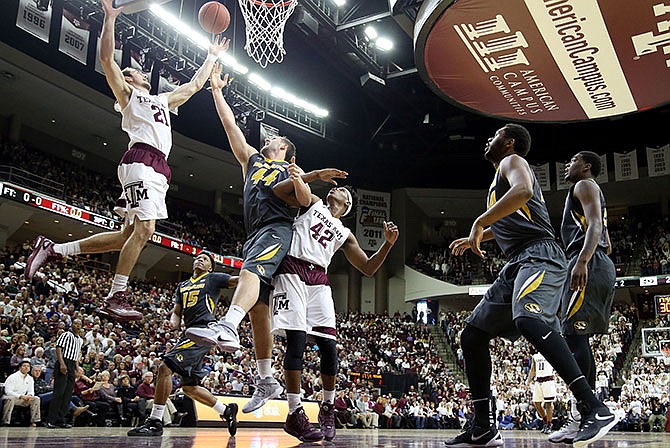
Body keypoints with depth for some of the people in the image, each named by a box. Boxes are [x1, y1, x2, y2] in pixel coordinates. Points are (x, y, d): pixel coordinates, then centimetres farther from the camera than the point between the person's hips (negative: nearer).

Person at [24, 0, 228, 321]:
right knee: (144, 229, -20)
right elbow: (107, 59, 1)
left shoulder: (161, 100, 35)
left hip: (158, 168, 8)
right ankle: (116, 297, -16)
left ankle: (53, 249, 11)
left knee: (128, 235, 2)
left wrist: (212, 56, 43)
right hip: (140, 160, -8)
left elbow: (194, 85, 41)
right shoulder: (127, 93, 15)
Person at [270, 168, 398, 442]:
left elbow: (368, 269, 21)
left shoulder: (345, 234, 25)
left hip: (318, 281, 4)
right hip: (292, 270, -4)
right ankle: (295, 414, -8)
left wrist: (388, 243, 9)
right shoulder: (312, 202, 18)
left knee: (329, 347, -5)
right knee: (296, 340, -14)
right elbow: (278, 191, 4)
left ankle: (328, 408, 14)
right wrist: (298, 177, -14)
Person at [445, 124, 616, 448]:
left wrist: (479, 223, -23)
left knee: (528, 320, -36)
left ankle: (595, 409, -36)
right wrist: (475, 238, 48)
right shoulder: (502, 176, 30)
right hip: (517, 263, 10)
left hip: (539, 254, -10)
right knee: (472, 335, 6)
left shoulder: (512, 161, 2)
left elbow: (522, 191, -23)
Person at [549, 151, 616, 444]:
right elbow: (607, 242, 30)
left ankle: (579, 417, -22)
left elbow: (595, 225, -16)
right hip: (600, 266, 11)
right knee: (579, 338, 9)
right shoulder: (594, 196, 31)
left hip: (589, 264, -11)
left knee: (573, 335, -17)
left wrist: (582, 261, -29)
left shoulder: (585, 186, 2)